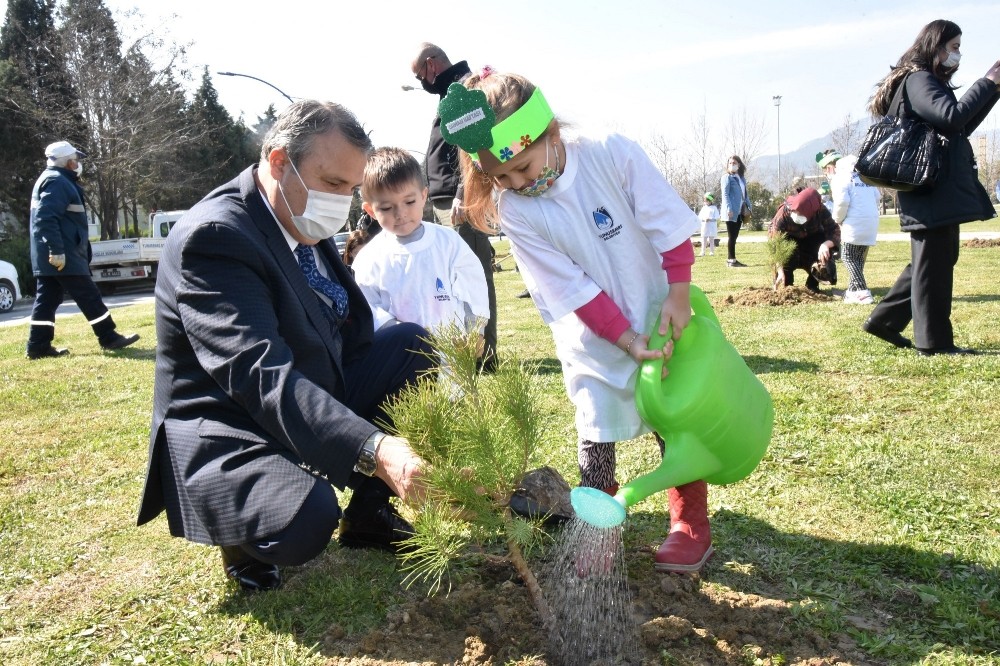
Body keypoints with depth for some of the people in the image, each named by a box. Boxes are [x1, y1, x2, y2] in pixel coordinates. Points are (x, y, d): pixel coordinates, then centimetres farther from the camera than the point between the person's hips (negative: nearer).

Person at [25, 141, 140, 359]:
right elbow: (46, 218, -23)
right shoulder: (57, 181, -12)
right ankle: (109, 338, 0)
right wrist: (57, 250, -27)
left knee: (47, 299, 8)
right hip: (62, 255, -11)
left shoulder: (54, 179, 21)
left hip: (46, 257, 11)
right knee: (88, 296, -5)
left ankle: (38, 346, 9)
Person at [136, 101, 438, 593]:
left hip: (313, 397, 9)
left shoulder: (303, 222, 3)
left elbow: (352, 330, 8)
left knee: (414, 343, -1)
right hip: (225, 430, -9)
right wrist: (374, 448, -47)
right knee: (305, 519, -36)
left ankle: (369, 511, 8)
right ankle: (247, 539, 3)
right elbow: (262, 377, -36)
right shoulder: (213, 235, -24)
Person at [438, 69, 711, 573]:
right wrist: (628, 340, -22)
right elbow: (573, 291, -17)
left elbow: (671, 227, -12)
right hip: (594, 340, 0)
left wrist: (678, 297, -18)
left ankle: (691, 526, 28)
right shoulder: (513, 210, -17)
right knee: (596, 437, 4)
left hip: (658, 319, 0)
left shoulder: (613, 155, -19)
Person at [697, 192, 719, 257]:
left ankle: (712, 251, 8)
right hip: (704, 226, 4)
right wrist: (704, 219, -13)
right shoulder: (704, 208, 10)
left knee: (711, 239, 2)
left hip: (712, 227, -3)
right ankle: (703, 251, 8)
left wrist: (709, 219, -20)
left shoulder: (714, 208, -2)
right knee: (704, 239, 5)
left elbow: (716, 217, -9)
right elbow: (700, 216, 6)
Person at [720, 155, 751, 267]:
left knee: (734, 236, 8)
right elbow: (725, 194, -12)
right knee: (732, 236, -6)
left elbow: (745, 194, 21)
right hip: (731, 212, -7)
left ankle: (732, 259, 12)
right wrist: (729, 209, -21)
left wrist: (748, 207, 10)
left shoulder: (742, 178, 18)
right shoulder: (727, 177, -3)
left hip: (739, 211, 7)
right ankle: (731, 260, -2)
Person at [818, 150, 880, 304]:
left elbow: (842, 202, -17)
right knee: (859, 258, 17)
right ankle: (853, 290, 21)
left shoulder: (839, 177, -6)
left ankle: (862, 292, -9)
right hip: (872, 221, 8)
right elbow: (876, 196, 16)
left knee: (848, 256, 1)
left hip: (855, 222, -8)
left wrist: (837, 219, -1)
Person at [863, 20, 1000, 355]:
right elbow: (953, 116, -24)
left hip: (940, 191, 10)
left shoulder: (926, 81, 23)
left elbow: (963, 126, 25)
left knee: (934, 261, 15)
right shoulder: (918, 80, -9)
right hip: (932, 192, -10)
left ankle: (883, 320, 18)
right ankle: (934, 340, 2)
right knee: (933, 265, -5)